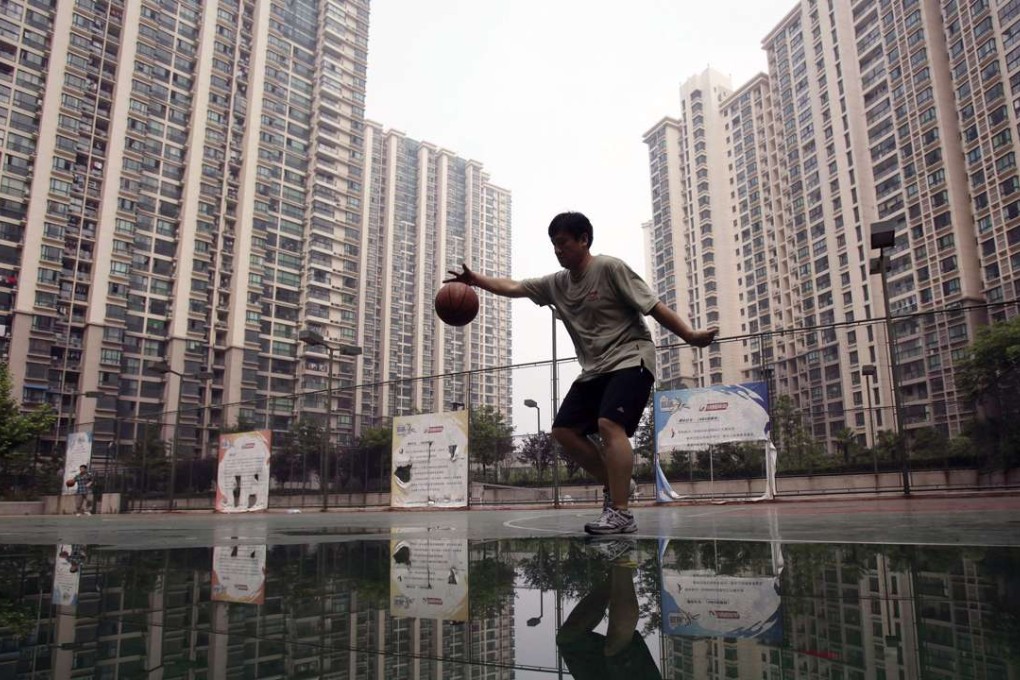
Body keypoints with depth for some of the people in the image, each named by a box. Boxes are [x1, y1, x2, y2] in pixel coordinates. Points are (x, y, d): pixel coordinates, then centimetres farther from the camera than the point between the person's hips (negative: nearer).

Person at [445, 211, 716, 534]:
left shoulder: (610, 268, -11)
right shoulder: (556, 284, 9)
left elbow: (653, 306, -12)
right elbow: (512, 287, 12)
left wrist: (689, 336, -21)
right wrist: (475, 279, -1)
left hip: (631, 359, -8)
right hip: (594, 368, 8)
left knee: (609, 424, -27)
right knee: (564, 430, 2)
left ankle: (621, 513, -24)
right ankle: (614, 486, 14)